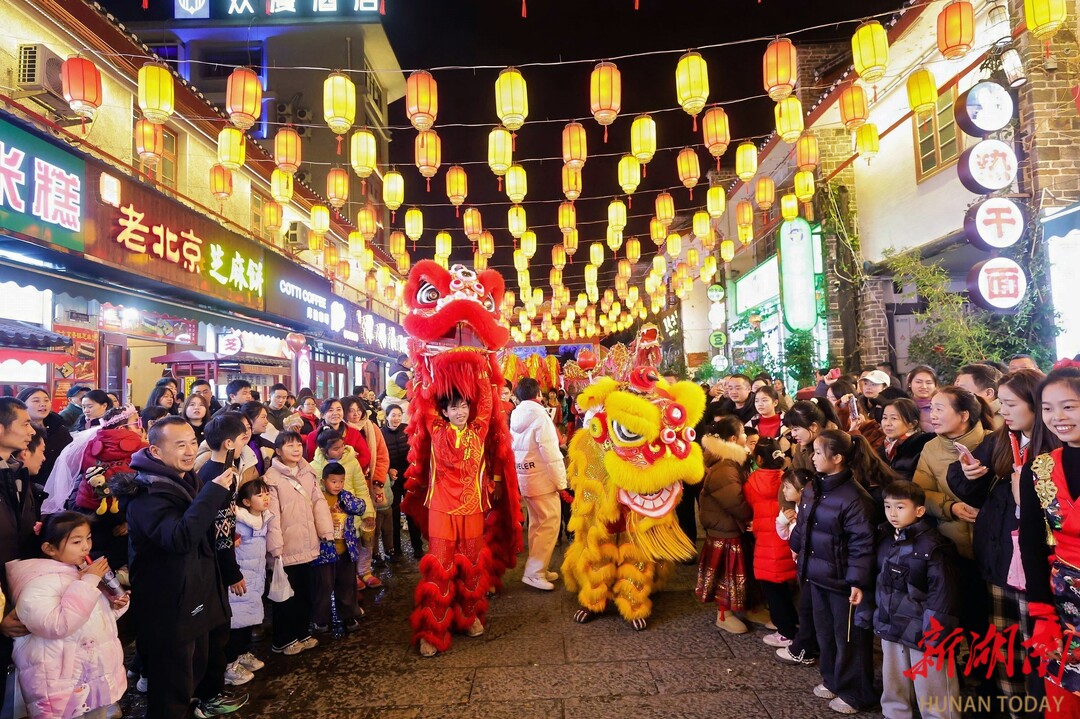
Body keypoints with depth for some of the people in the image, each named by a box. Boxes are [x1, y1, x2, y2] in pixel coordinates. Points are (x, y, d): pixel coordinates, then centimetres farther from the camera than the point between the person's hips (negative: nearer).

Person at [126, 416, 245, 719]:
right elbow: (181, 538, -39)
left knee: (195, 670, 26)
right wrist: (214, 491, -38)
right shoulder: (148, 493, -23)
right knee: (171, 691, 5)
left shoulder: (186, 480, 7)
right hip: (169, 606, -9)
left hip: (194, 596, 9)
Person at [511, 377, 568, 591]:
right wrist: (561, 482, -13)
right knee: (550, 524, -2)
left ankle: (539, 569, 23)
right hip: (542, 478, -8)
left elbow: (513, 449, 9)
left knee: (537, 524, 16)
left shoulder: (515, 417, 5)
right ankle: (534, 572, -3)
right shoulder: (540, 416, -16)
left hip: (524, 478, 8)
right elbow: (551, 453, -18)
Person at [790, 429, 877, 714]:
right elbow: (803, 523, 17)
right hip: (817, 573, 8)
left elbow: (862, 543, -22)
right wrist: (796, 547, 26)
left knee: (848, 636, 10)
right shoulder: (812, 489, 2)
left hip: (841, 578, -8)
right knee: (824, 630, 22)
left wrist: (858, 581, -22)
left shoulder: (854, 496, -23)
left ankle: (853, 692, 28)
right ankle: (832, 679, 41)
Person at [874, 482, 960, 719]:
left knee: (932, 691, 5)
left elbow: (942, 592, -17)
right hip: (892, 627, 7)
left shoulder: (932, 545, -16)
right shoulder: (885, 540, 5)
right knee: (893, 686, 21)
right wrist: (877, 617, 15)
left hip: (922, 630, -7)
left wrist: (937, 632, -18)